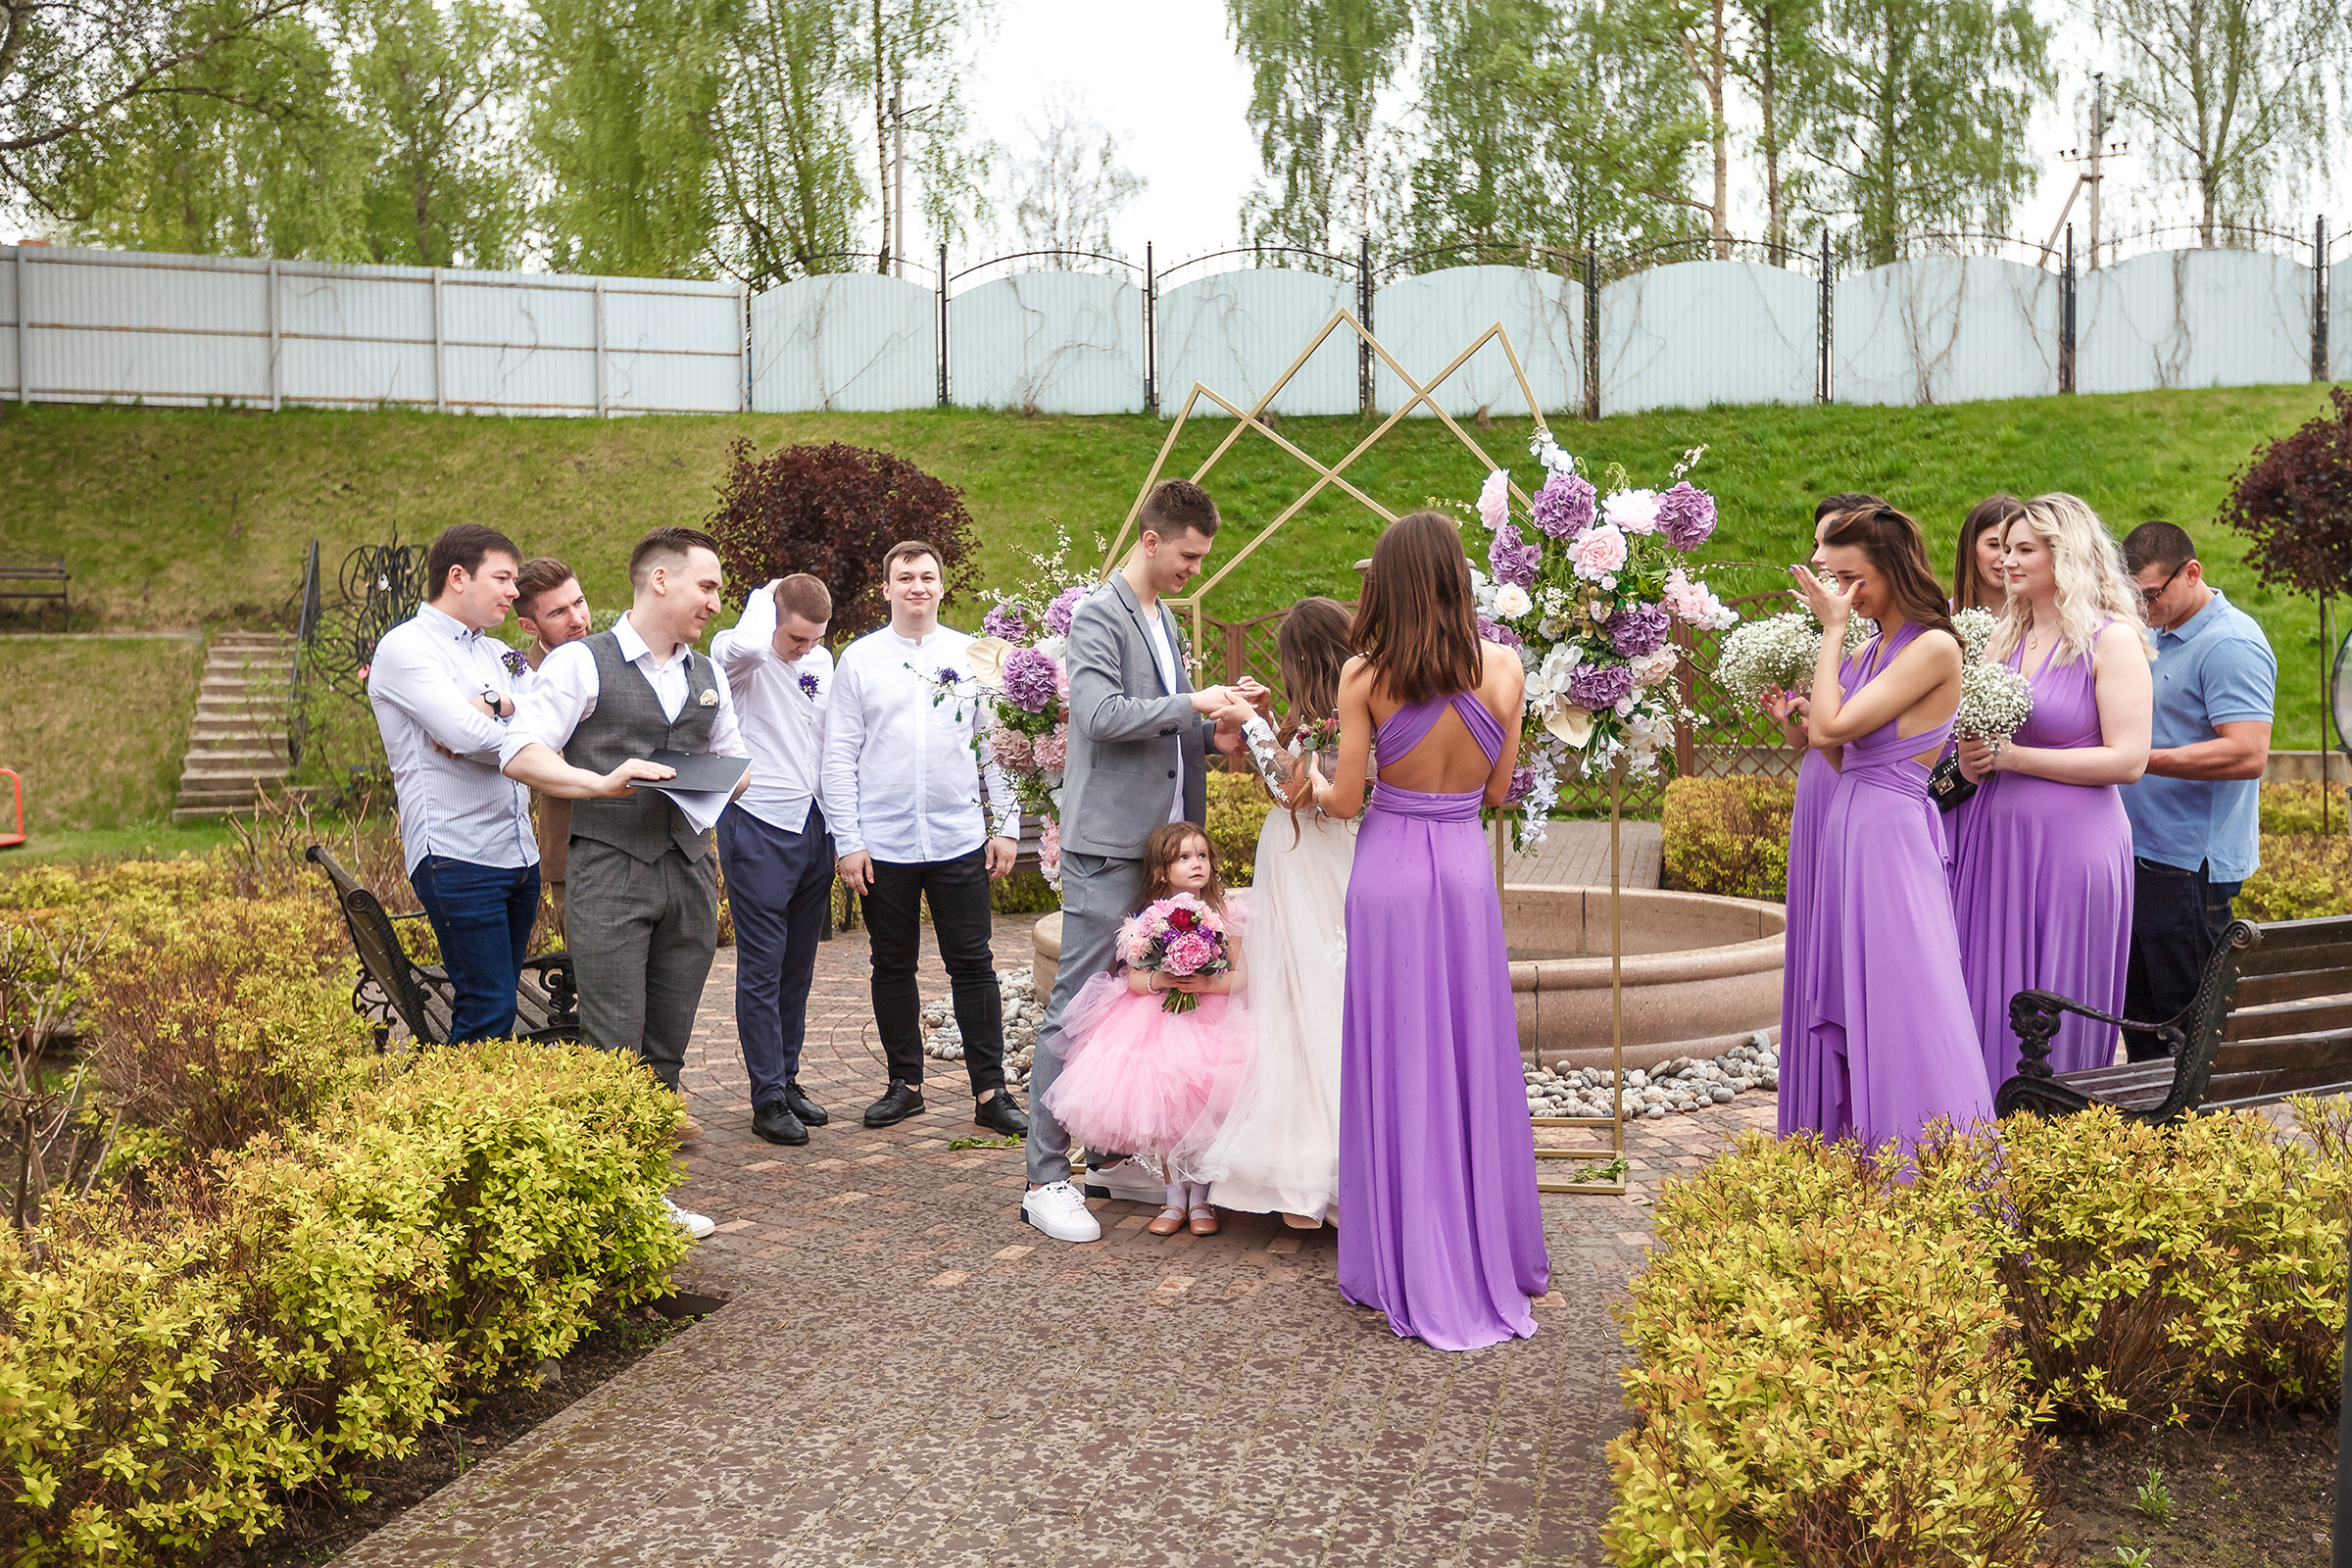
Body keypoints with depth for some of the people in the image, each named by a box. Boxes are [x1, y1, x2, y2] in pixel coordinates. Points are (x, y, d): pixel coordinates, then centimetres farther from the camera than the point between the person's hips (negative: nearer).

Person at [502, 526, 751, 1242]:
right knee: (614, 1048, -7)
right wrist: (603, 782, -23)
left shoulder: (708, 676, 18)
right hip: (609, 868, -6)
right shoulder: (581, 664, -2)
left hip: (689, 868, 6)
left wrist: (724, 782, 4)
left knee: (667, 1046, 9)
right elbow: (521, 754, -9)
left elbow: (736, 762, 27)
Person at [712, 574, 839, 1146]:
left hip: (812, 825, 6)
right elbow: (746, 647, -36)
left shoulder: (821, 660, 11)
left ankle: (788, 1079, 23)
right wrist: (765, 597, -16)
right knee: (762, 968, -3)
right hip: (758, 826, -6)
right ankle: (768, 1099, 4)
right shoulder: (741, 656, -9)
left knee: (798, 965, 12)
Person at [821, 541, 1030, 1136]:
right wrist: (847, 841, -4)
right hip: (883, 846, 0)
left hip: (960, 841, 0)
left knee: (972, 964, 2)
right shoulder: (859, 659, 3)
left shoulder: (972, 656, 6)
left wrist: (1006, 827, 4)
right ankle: (905, 1084, 23)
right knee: (893, 968, 10)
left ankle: (990, 1092, 9)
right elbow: (839, 756, 2)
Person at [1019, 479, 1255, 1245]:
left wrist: (1211, 735, 7)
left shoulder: (1164, 619, 19)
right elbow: (1101, 714, -22)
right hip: (1109, 842, -9)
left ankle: (1112, 1151, 25)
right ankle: (1046, 1178, 0)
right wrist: (1192, 703, -18)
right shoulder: (1098, 615, -9)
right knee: (1079, 1004, -6)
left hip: (1162, 838, 9)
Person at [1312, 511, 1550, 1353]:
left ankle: (1411, 1272, 15)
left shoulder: (1364, 676, -9)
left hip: (1389, 871, -2)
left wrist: (1304, 787, 15)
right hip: (1466, 868, 2)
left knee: (1398, 1068, 6)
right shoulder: (1502, 668, -4)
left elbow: (1346, 800, -6)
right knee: (1473, 1062, 13)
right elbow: (1497, 791, 4)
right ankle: (1488, 1255, 25)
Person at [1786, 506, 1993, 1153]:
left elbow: (1834, 726, -18)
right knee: (1844, 1019, 11)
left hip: (1891, 834, -9)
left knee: (1899, 1020, -5)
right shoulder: (1868, 654, 14)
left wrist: (1832, 630, -9)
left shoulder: (1934, 647, -11)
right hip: (1847, 833, 9)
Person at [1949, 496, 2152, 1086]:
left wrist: (2010, 757, -13)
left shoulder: (2112, 638, -6)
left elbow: (2127, 761, -13)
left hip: (2070, 844, -6)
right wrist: (1971, 762, 0)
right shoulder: (2006, 638, 13)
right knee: (1985, 1006, 6)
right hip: (1992, 838, 6)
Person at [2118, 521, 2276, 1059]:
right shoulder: (2160, 636, 15)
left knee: (2185, 1021, -1)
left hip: (2191, 867, -9)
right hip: (2140, 854, 9)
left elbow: (2247, 755, -25)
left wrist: (2139, 758, -26)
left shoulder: (2231, 645, -14)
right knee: (2138, 1015, 15)